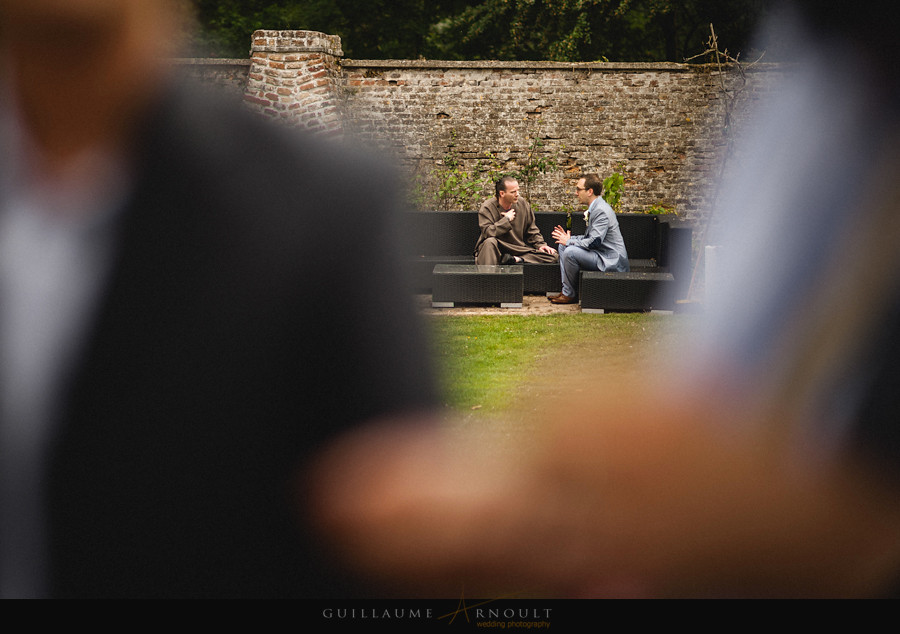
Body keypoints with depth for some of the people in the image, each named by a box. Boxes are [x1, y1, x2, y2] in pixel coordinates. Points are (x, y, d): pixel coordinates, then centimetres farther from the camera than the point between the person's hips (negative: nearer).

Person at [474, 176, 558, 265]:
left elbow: (532, 230, 15)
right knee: (490, 242, -39)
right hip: (497, 250, -5)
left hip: (519, 249, 5)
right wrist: (507, 219, -17)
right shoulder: (487, 207, -9)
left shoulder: (523, 203, 5)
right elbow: (488, 232, -26)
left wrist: (540, 244, -1)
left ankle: (516, 259, -26)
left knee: (552, 256, -17)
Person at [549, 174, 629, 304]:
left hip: (611, 262, -11)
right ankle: (567, 289, 9)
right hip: (601, 254, 11)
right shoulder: (595, 208, 13)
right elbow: (589, 237, 20)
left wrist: (569, 241, -15)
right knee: (563, 245, 13)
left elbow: (594, 241, -28)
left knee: (570, 251, -26)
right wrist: (569, 238, 5)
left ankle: (570, 294, -9)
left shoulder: (601, 211, -20)